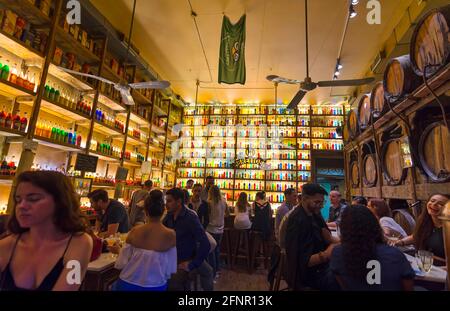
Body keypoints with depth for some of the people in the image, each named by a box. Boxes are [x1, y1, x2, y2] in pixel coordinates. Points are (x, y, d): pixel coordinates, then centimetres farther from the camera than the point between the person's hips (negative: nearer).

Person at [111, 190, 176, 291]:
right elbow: (171, 270, -12)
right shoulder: (171, 235, -19)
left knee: (115, 286, 32)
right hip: (155, 286, 0)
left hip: (128, 284, 0)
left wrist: (119, 250, 9)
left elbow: (121, 264, -10)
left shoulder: (135, 231, -16)